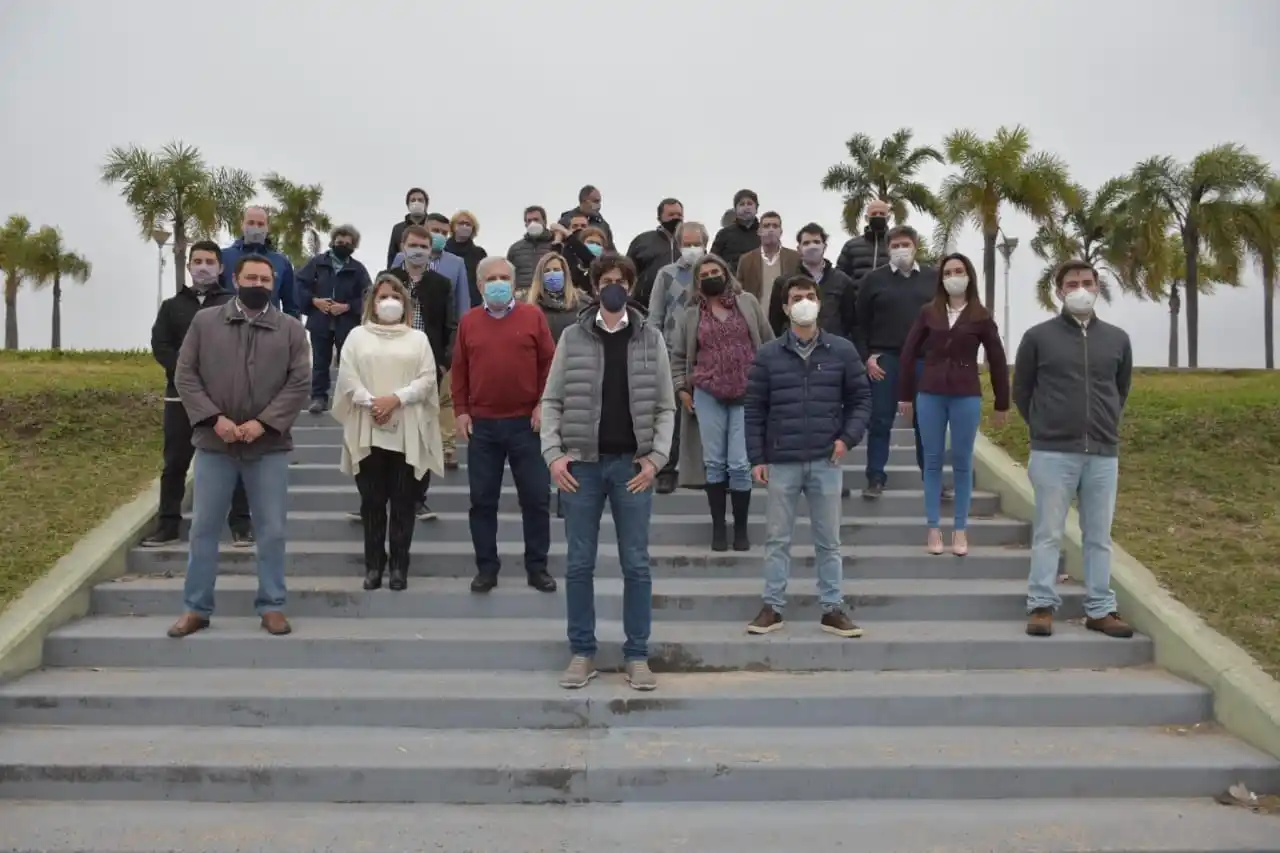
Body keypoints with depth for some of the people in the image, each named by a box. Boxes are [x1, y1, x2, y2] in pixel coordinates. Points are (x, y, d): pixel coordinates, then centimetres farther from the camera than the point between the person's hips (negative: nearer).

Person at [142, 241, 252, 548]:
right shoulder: (172, 306, 13)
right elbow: (160, 346, 2)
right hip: (182, 395, 2)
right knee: (175, 463, 6)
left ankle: (241, 524, 6)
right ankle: (168, 524, 15)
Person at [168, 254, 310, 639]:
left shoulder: (291, 330, 3)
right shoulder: (204, 321, 5)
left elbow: (300, 383, -4)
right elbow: (185, 375, 1)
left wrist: (263, 423, -14)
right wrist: (214, 418, -12)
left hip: (269, 446, 0)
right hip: (214, 443, 1)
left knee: (271, 530, 5)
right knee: (203, 528, 7)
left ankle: (271, 606, 17)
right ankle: (196, 608, 18)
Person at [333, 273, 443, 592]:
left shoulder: (418, 338, 11)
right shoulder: (357, 336, 11)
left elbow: (427, 379, 0)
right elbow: (347, 378, 1)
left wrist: (396, 399, -13)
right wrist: (371, 403, -14)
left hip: (407, 432, 0)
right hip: (368, 430, 0)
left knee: (403, 501, 2)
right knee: (372, 500, 4)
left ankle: (399, 565, 10)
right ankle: (373, 564, 12)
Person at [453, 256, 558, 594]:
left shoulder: (533, 316, 1)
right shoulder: (469, 322, 6)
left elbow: (550, 363, 2)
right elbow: (459, 370, 9)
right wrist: (461, 410, 2)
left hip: (526, 422, -1)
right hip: (482, 424, 2)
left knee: (536, 497, 3)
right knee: (482, 500, 5)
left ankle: (537, 567, 14)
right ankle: (486, 568, 16)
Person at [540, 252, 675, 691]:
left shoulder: (651, 339, 4)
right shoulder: (572, 337, 3)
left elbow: (665, 407, 5)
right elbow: (551, 401, 4)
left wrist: (656, 457, -7)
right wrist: (553, 452, -7)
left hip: (632, 465, 0)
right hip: (582, 463, 0)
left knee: (636, 564, 5)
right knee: (579, 564, 6)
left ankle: (637, 655, 15)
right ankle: (581, 652, 18)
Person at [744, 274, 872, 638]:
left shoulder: (842, 350, 2)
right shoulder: (768, 354, 1)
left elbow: (861, 398, 8)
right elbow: (754, 409, 2)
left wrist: (848, 437, -7)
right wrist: (757, 458, -2)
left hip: (826, 462, 0)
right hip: (781, 462, 0)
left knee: (828, 540, 8)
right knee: (777, 539, 7)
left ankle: (833, 609, 18)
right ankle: (772, 607, 16)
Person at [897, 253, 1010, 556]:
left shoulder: (981, 317, 1)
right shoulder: (928, 313, 4)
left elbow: (997, 361, 4)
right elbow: (909, 353, 7)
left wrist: (1002, 404, 4)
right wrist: (905, 394, 5)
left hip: (967, 396, -1)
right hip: (929, 395, 1)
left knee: (962, 463, 5)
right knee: (933, 461, 5)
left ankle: (960, 530, 13)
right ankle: (933, 529, 12)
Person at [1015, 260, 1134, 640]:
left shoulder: (1117, 339, 8)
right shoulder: (1038, 337, -1)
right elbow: (1021, 391, 7)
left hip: (1104, 455, 3)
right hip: (1052, 454, -3)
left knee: (1099, 536, 7)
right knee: (1048, 533, 1)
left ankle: (1100, 610, 15)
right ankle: (1041, 606, 7)